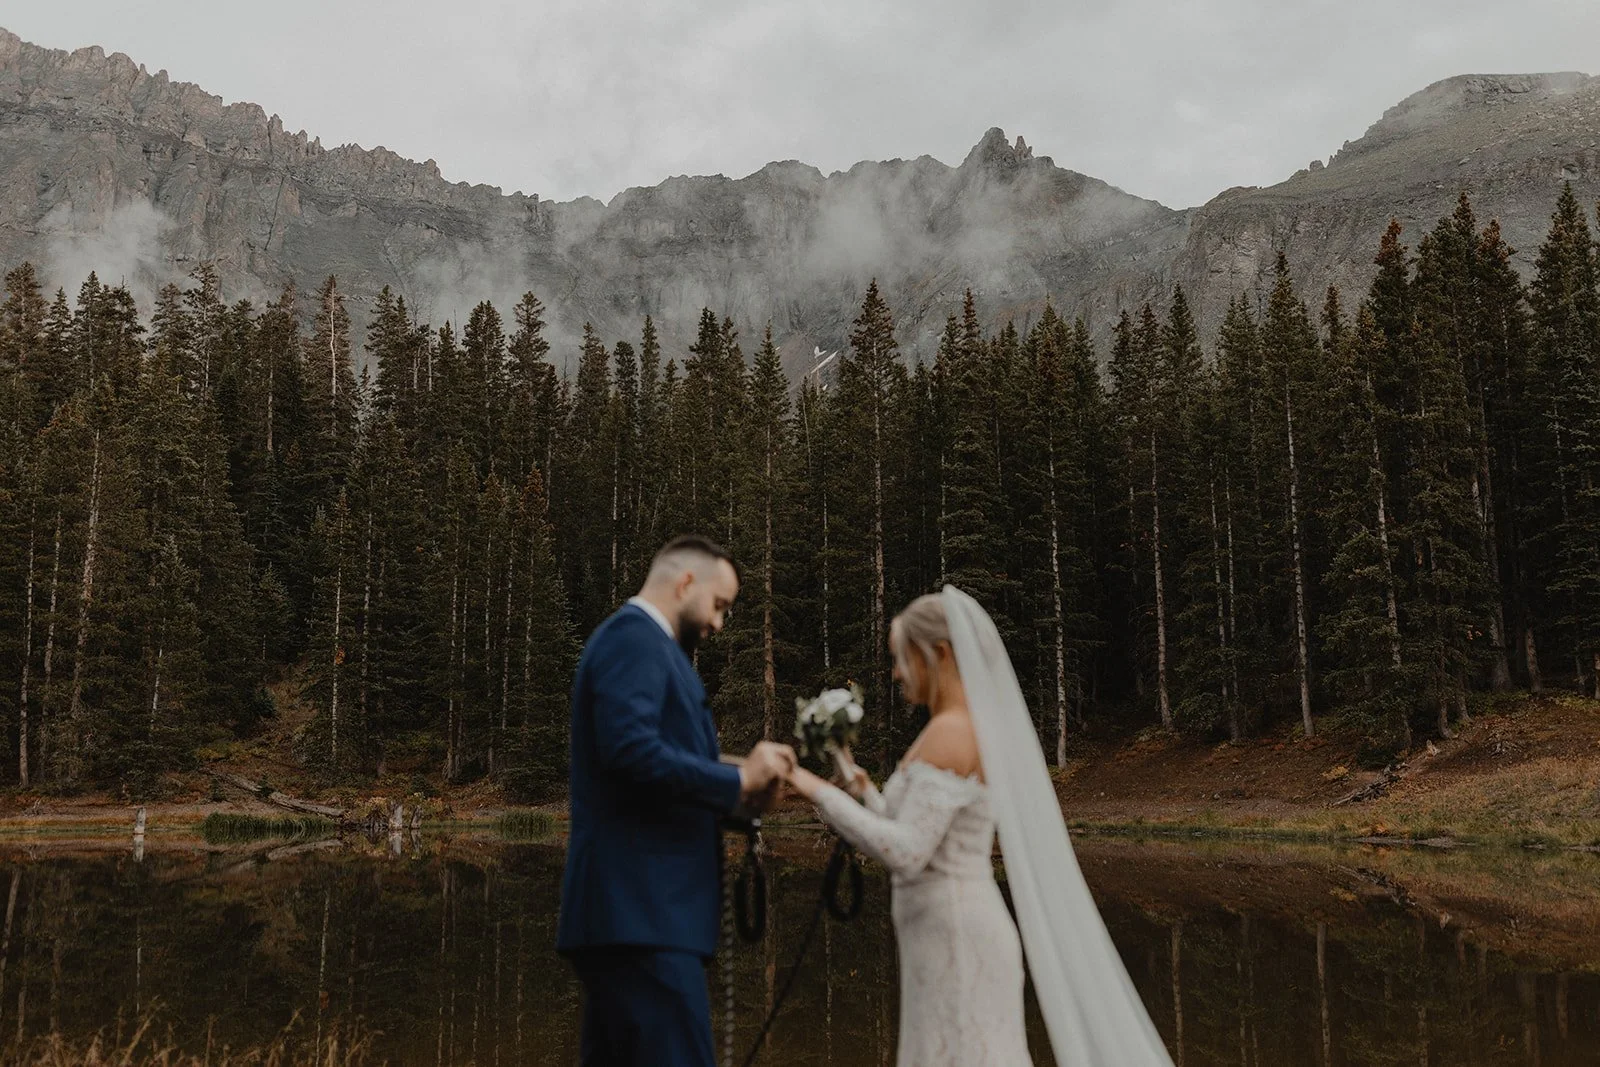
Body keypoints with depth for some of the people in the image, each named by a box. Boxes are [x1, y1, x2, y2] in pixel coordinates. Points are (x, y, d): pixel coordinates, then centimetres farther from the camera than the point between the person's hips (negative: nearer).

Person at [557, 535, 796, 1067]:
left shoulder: (639, 641, 22)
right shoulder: (634, 637, -9)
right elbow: (630, 750, -24)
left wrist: (736, 787, 9)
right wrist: (738, 780, -15)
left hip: (635, 904, 11)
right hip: (643, 908, -11)